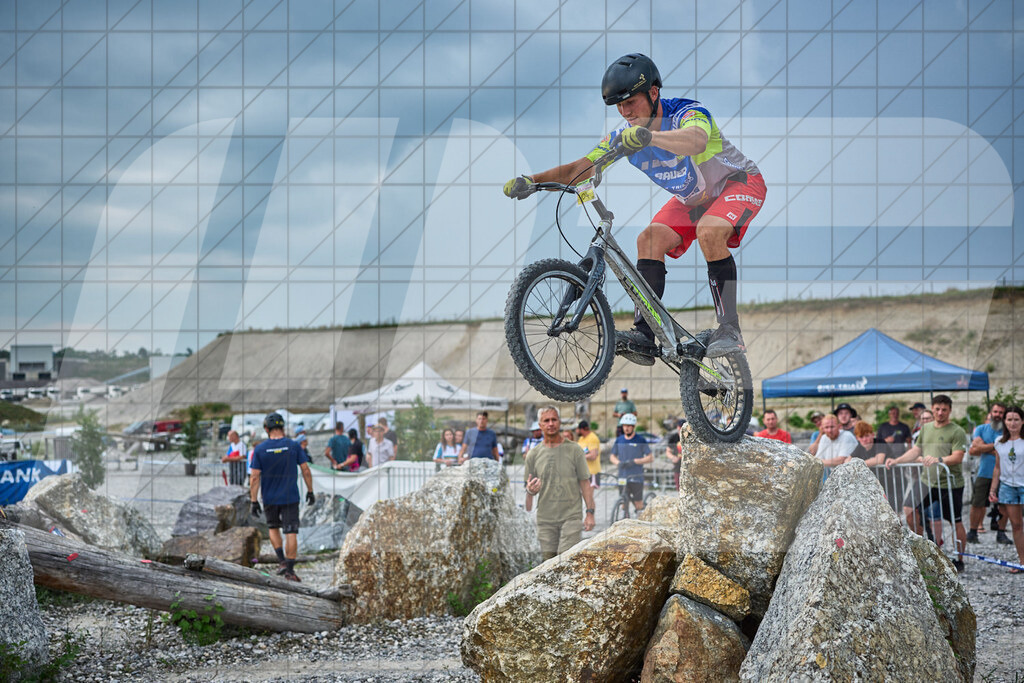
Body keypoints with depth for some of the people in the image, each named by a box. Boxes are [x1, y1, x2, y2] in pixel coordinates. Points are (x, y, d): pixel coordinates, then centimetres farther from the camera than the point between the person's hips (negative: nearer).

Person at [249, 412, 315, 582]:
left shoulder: (260, 449, -6)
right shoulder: (293, 446, -6)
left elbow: (255, 477, -7)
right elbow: (305, 470, -3)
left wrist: (253, 500, -2)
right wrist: (310, 491, 8)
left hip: (270, 498, 1)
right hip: (290, 497, -1)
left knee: (273, 527, 22)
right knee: (291, 532, 2)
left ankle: (282, 561, 11)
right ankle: (289, 569, -1)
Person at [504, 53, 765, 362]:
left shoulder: (688, 113, -31)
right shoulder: (625, 135, -11)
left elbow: (696, 140, -55)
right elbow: (581, 167, -14)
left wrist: (648, 135, -73)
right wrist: (531, 181, -30)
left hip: (739, 182, -7)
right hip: (694, 198, 7)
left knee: (709, 232, -34)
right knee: (650, 239, -14)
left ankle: (729, 330, -27)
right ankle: (644, 337, -16)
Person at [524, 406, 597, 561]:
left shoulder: (574, 450, 3)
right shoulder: (533, 454, 8)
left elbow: (585, 483, 4)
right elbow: (530, 490, 12)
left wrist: (590, 512, -3)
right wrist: (530, 490, -13)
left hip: (571, 516, -2)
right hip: (545, 519, 2)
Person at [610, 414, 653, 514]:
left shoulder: (640, 440, -2)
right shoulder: (619, 440, 10)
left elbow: (650, 458, -3)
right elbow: (612, 457, 17)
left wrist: (635, 461, -15)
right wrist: (618, 462, -6)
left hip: (636, 478, -3)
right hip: (622, 477, 4)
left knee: (639, 504, -6)